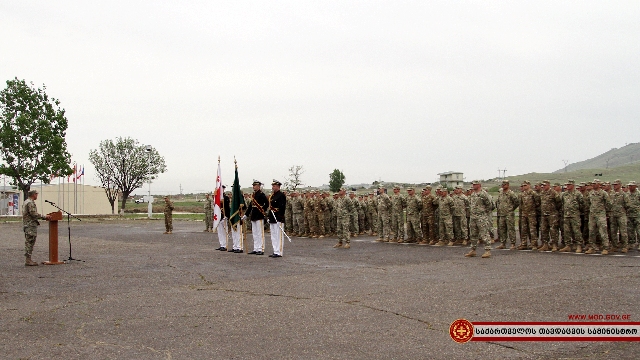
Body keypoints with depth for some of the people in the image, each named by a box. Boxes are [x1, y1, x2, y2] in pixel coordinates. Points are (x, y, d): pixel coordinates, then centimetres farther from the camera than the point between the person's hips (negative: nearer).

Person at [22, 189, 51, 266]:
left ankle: (28, 260, 15)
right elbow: (34, 214, -21)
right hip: (31, 226, -11)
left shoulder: (26, 202, 19)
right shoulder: (30, 203, -14)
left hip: (27, 225, 11)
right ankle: (28, 260, -8)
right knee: (30, 242, -9)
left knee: (29, 243, 12)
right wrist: (44, 217, -14)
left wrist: (44, 217, 19)